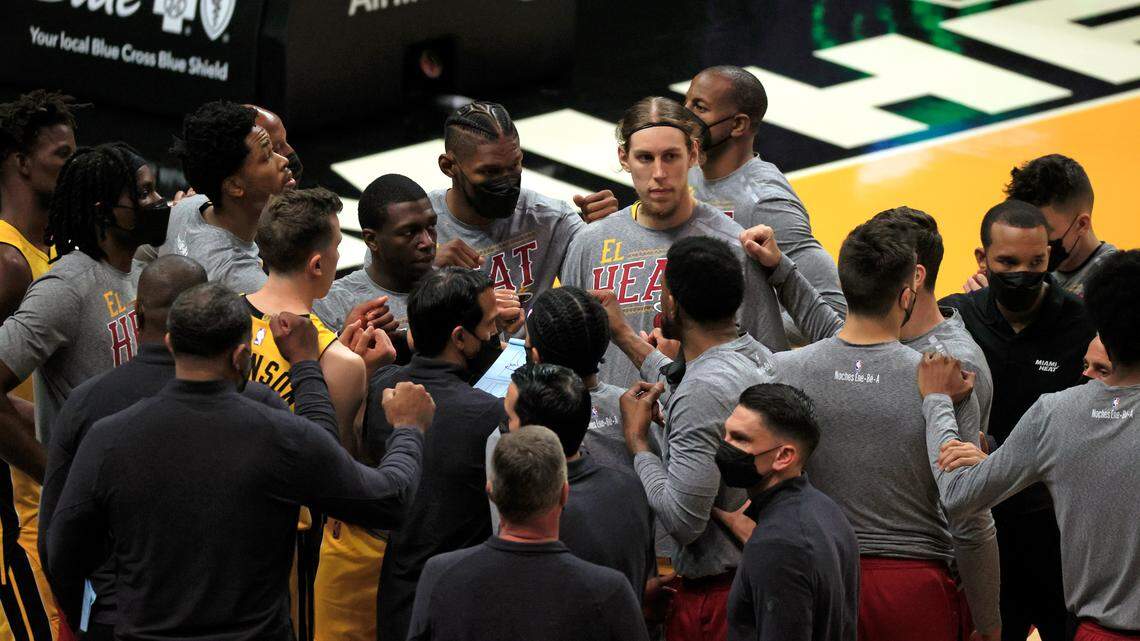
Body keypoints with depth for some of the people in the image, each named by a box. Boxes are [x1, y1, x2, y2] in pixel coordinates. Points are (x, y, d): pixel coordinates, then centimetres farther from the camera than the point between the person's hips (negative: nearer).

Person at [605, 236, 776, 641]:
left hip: (716, 595, -9)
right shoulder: (759, 357, 5)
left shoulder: (704, 390, -24)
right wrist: (624, 336, 35)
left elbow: (681, 521, -23)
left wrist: (635, 437, -10)